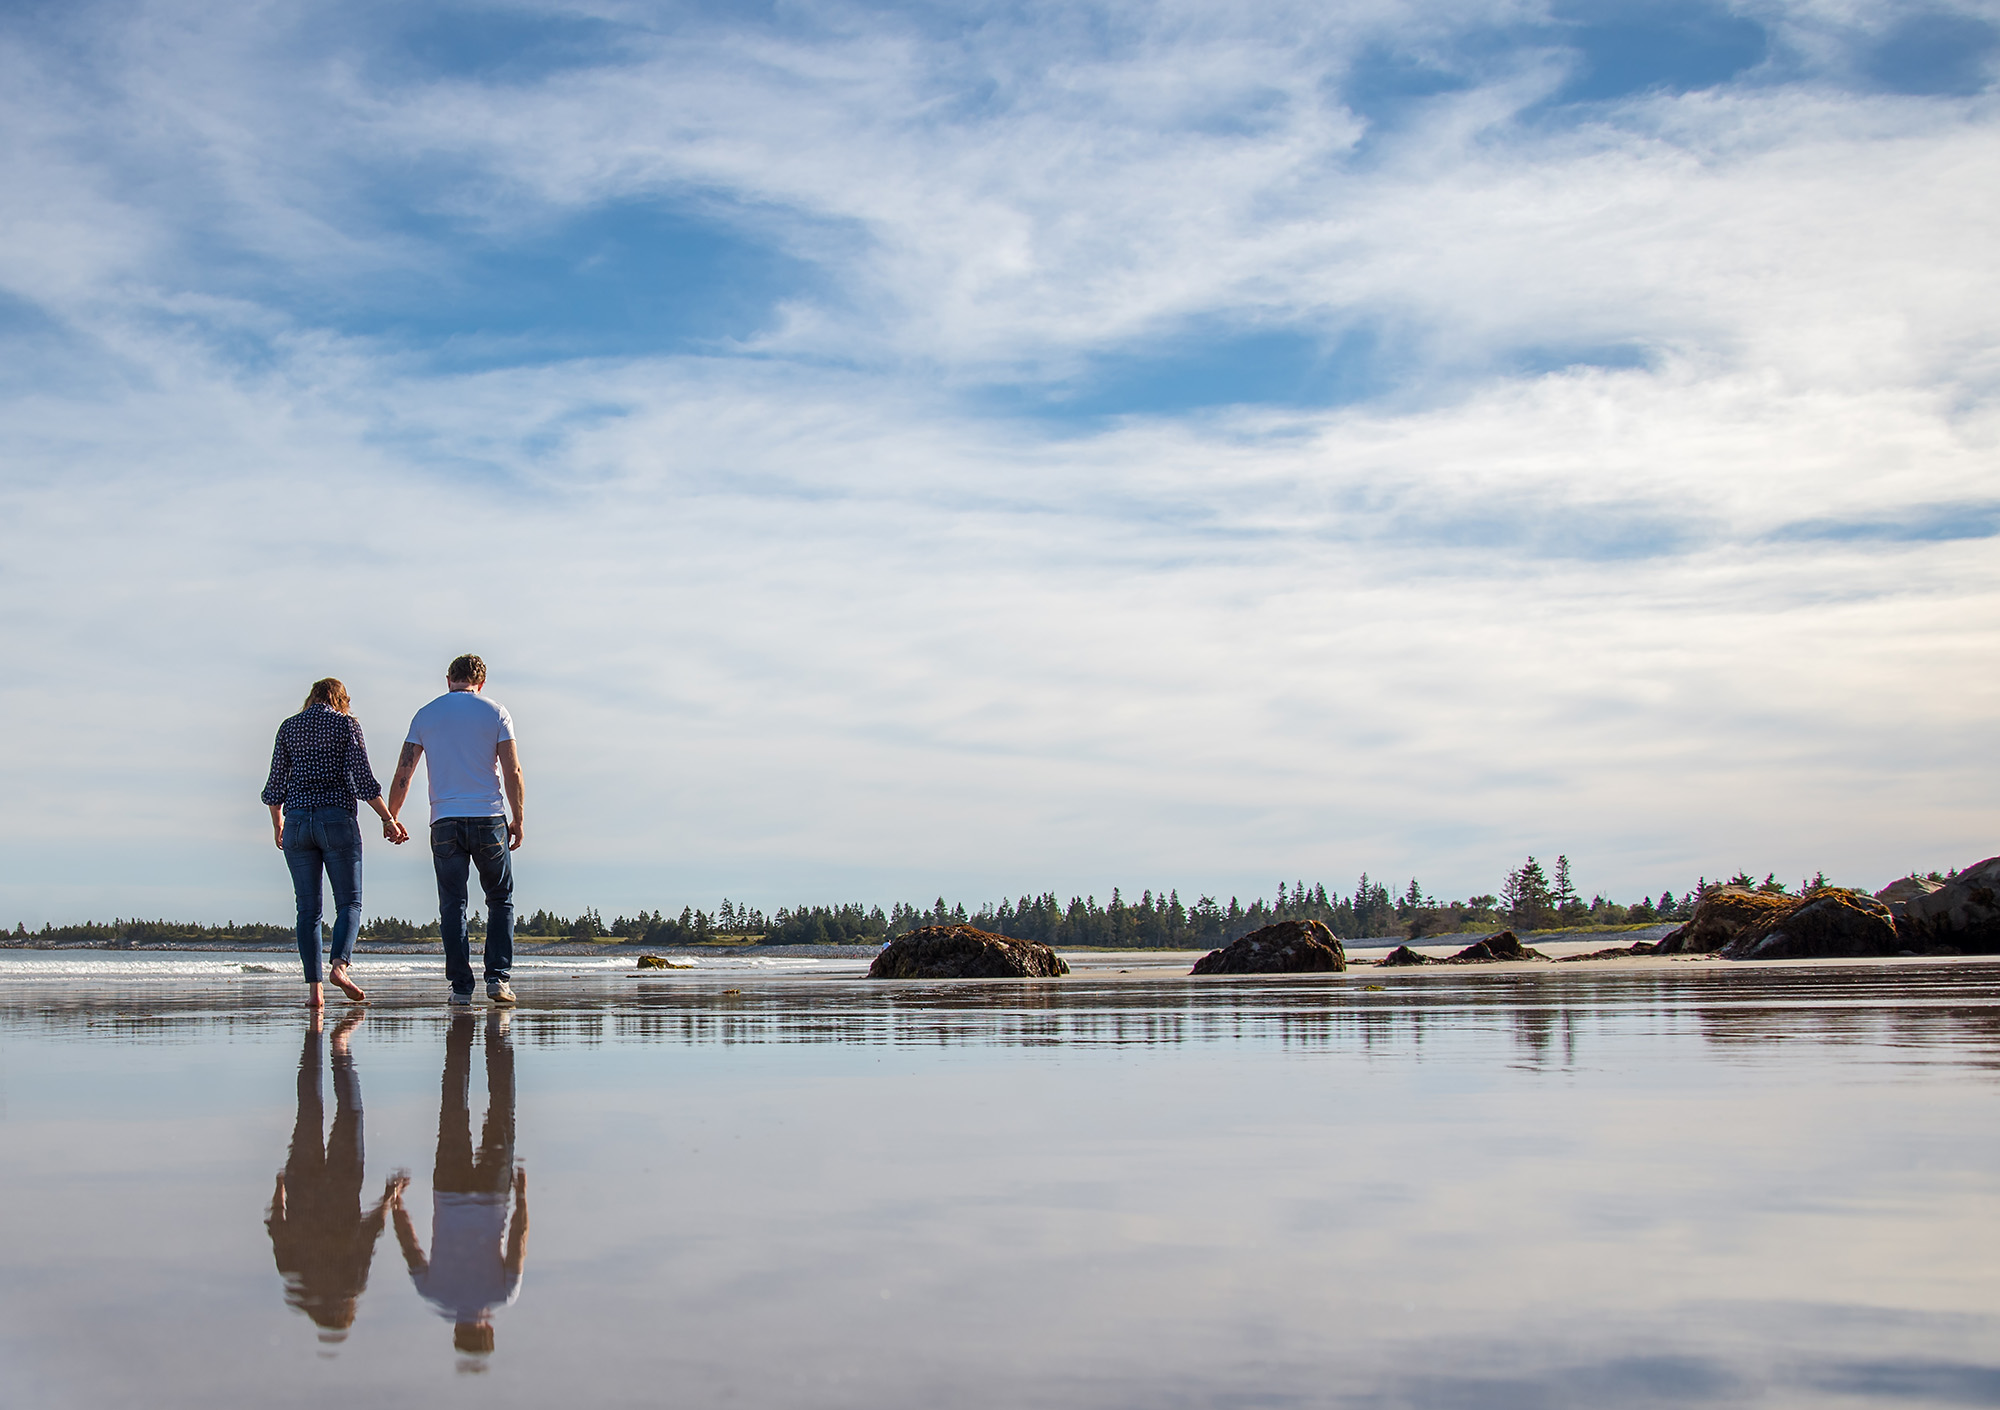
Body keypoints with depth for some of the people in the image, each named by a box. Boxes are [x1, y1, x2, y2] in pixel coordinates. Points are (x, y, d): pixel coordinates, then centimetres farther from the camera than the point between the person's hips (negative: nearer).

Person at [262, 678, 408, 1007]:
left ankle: (313, 986, -2)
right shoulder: (346, 724, 3)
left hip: (297, 821, 3)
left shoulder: (288, 727, 12)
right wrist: (387, 820, -2)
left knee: (308, 908, 5)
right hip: (337, 819, -3)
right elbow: (363, 779, -6)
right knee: (349, 901, 3)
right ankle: (340, 964, -21)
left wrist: (277, 823, 27)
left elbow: (275, 785, 13)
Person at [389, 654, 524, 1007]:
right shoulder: (495, 713, 3)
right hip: (488, 819, -1)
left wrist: (391, 817, 16)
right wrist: (518, 820, 4)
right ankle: (497, 978, 2)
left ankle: (461, 985, 1)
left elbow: (403, 773, 6)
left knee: (452, 905, 5)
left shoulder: (426, 715, 8)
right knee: (500, 899, 11)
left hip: (444, 822, 1)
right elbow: (512, 772, -3)